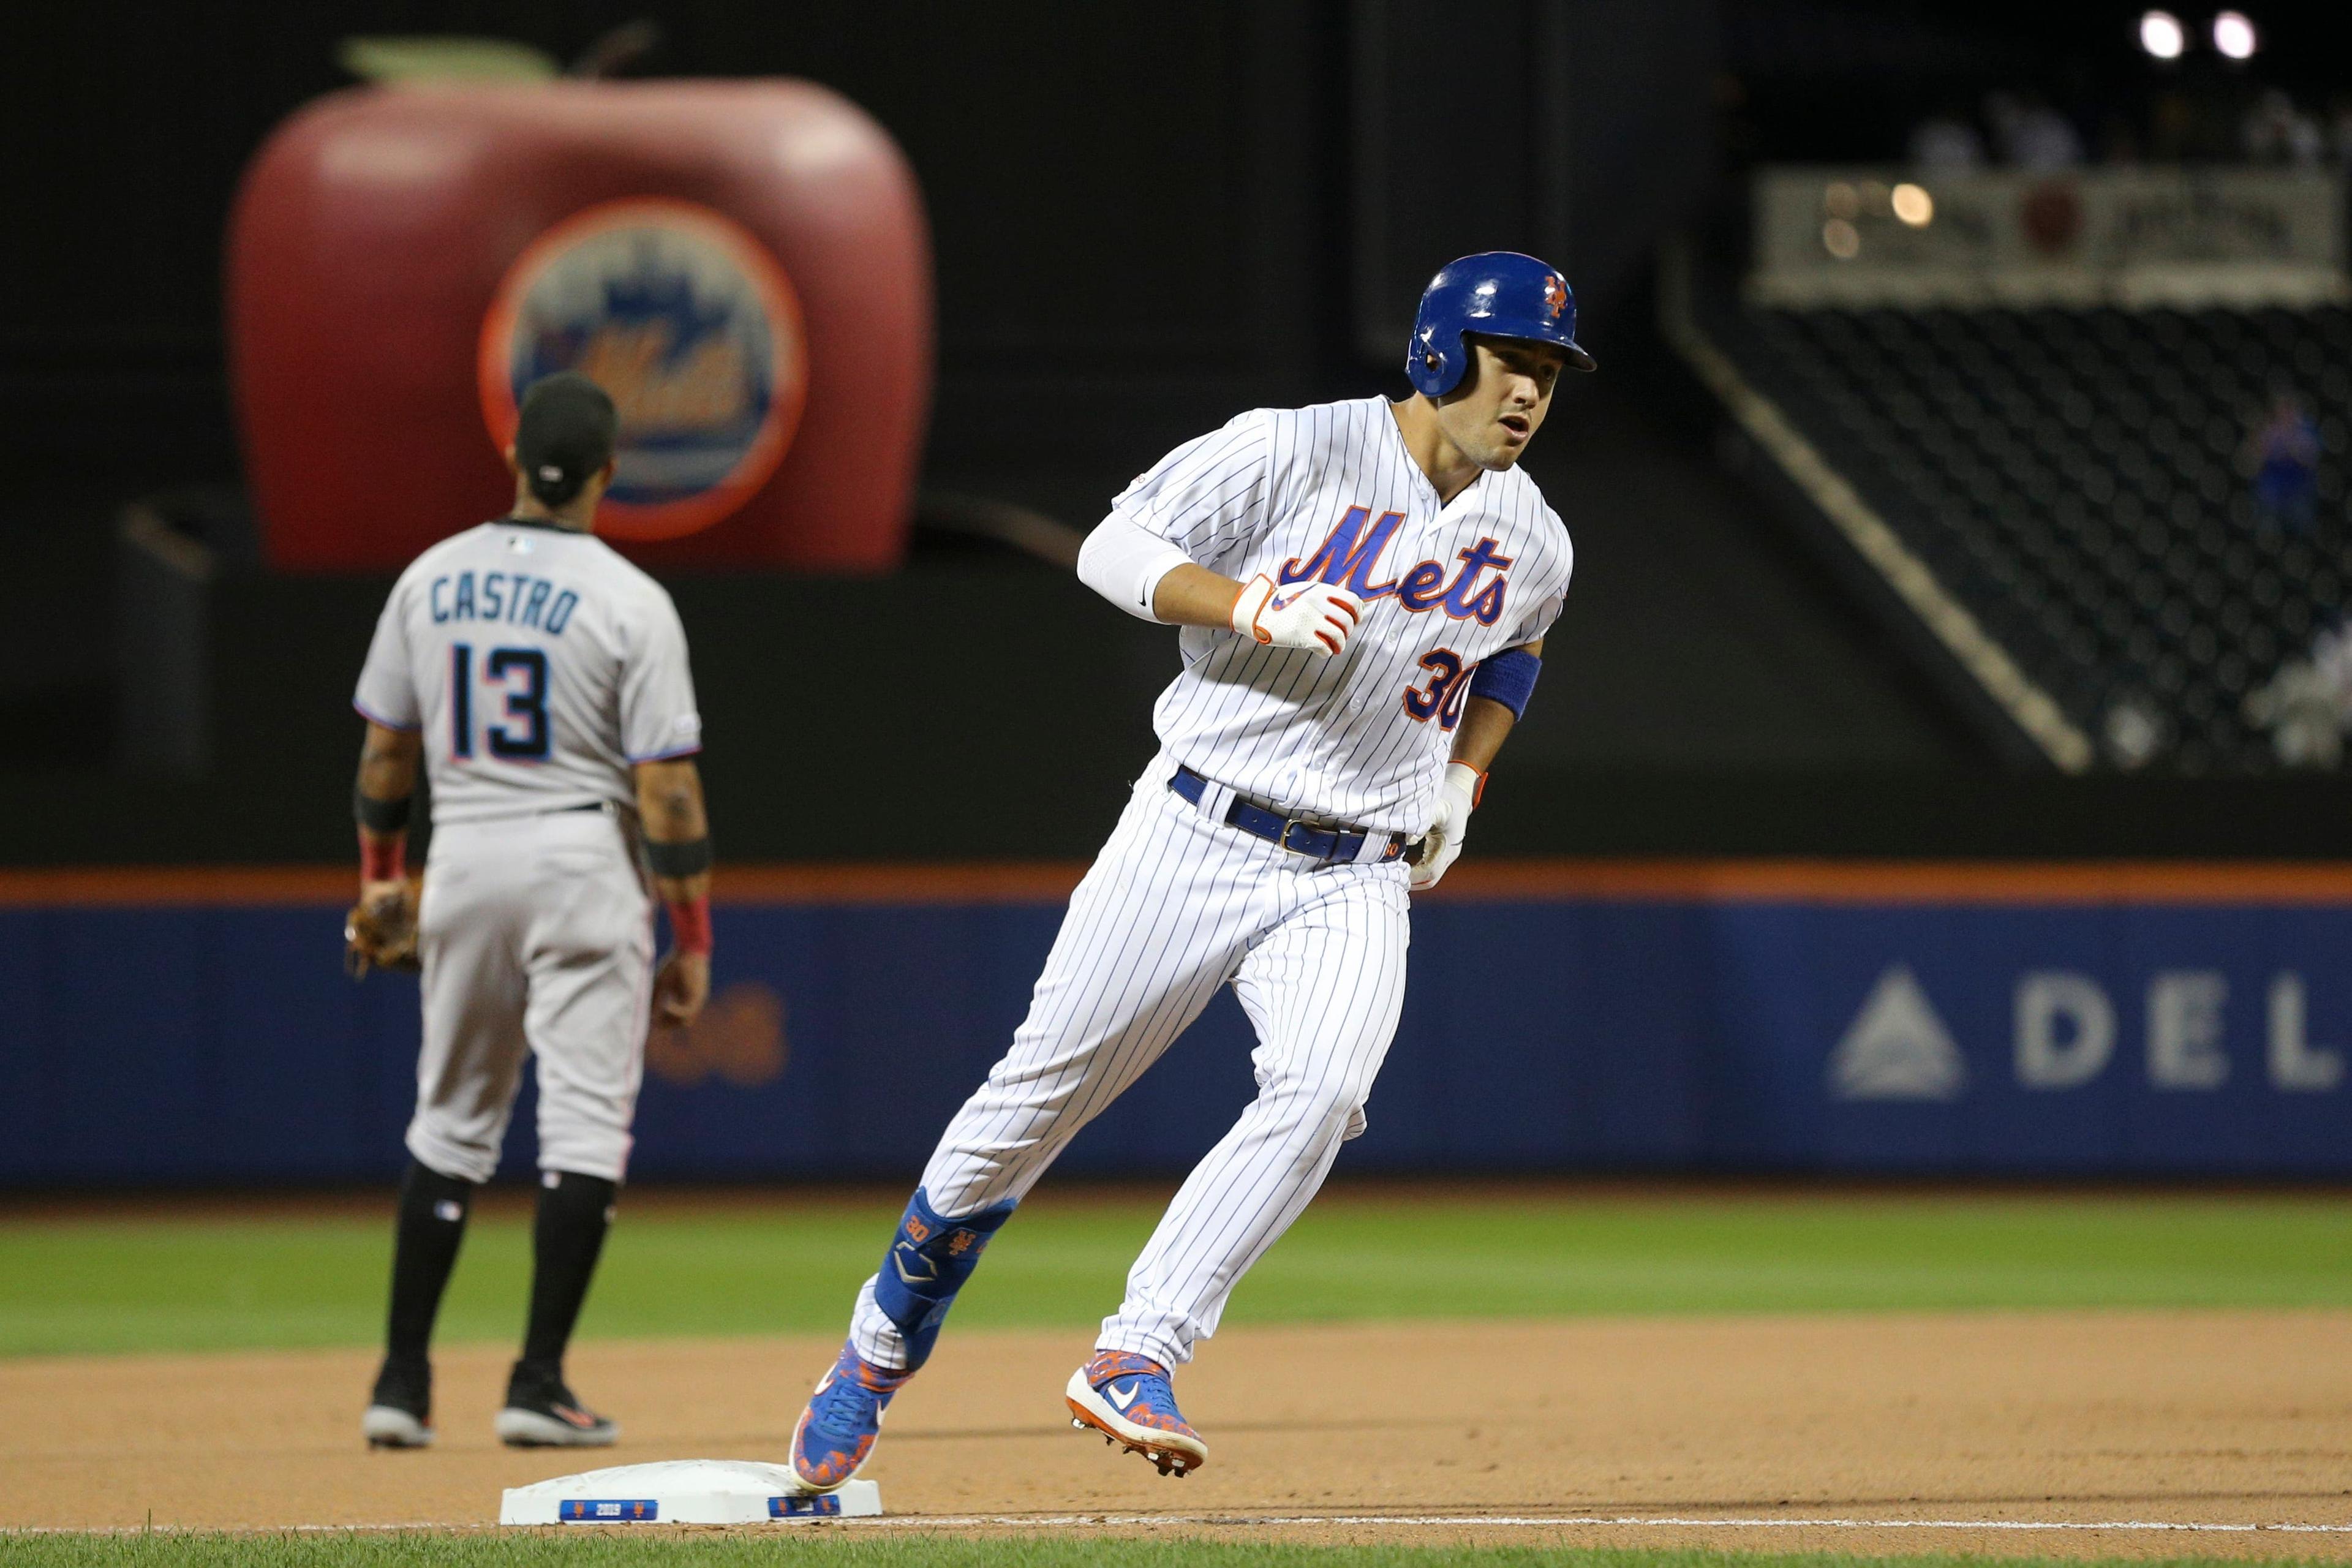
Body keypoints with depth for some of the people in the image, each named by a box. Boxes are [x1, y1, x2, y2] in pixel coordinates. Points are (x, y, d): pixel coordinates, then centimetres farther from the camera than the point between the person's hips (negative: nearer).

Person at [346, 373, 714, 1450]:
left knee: (451, 1121, 14)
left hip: (461, 865, 4)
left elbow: (386, 748, 9)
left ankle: (402, 1382, 12)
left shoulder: (430, 580, 2)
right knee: (586, 1123, 0)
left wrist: (380, 875, 24)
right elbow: (667, 787, -12)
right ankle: (538, 1384, -7)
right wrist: (692, 940, -5)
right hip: (585, 863, -4)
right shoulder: (628, 601, -10)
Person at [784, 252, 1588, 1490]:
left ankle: (1133, 1364, -25)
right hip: (1194, 839, -3)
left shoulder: (1535, 547, 7)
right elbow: (1116, 549, -10)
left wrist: (1463, 780, 12)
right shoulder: (1298, 451, -9)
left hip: (1355, 883, 3)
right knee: (1037, 1100, 2)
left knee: (1320, 1093, -25)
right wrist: (1254, 606, -25)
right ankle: (882, 1347, 24)